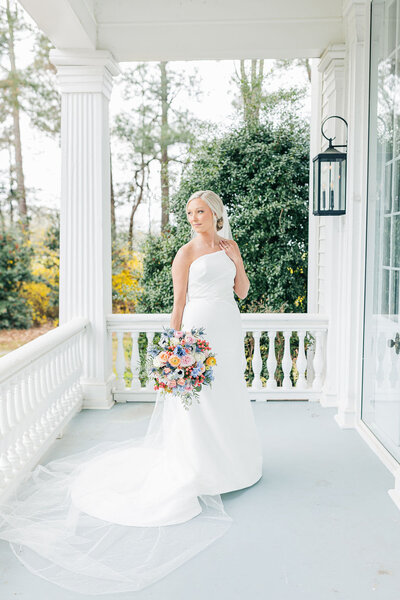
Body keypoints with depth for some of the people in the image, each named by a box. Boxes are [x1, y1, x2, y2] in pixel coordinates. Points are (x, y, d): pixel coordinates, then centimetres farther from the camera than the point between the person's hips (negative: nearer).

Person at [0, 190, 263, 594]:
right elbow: (179, 304, -6)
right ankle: (195, 474, 9)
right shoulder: (185, 254, -4)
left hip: (229, 333, 6)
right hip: (200, 330, -5)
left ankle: (230, 463, 33)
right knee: (196, 405, -3)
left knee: (228, 401, 15)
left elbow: (242, 291, 11)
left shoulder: (229, 246, 10)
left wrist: (236, 260, -3)